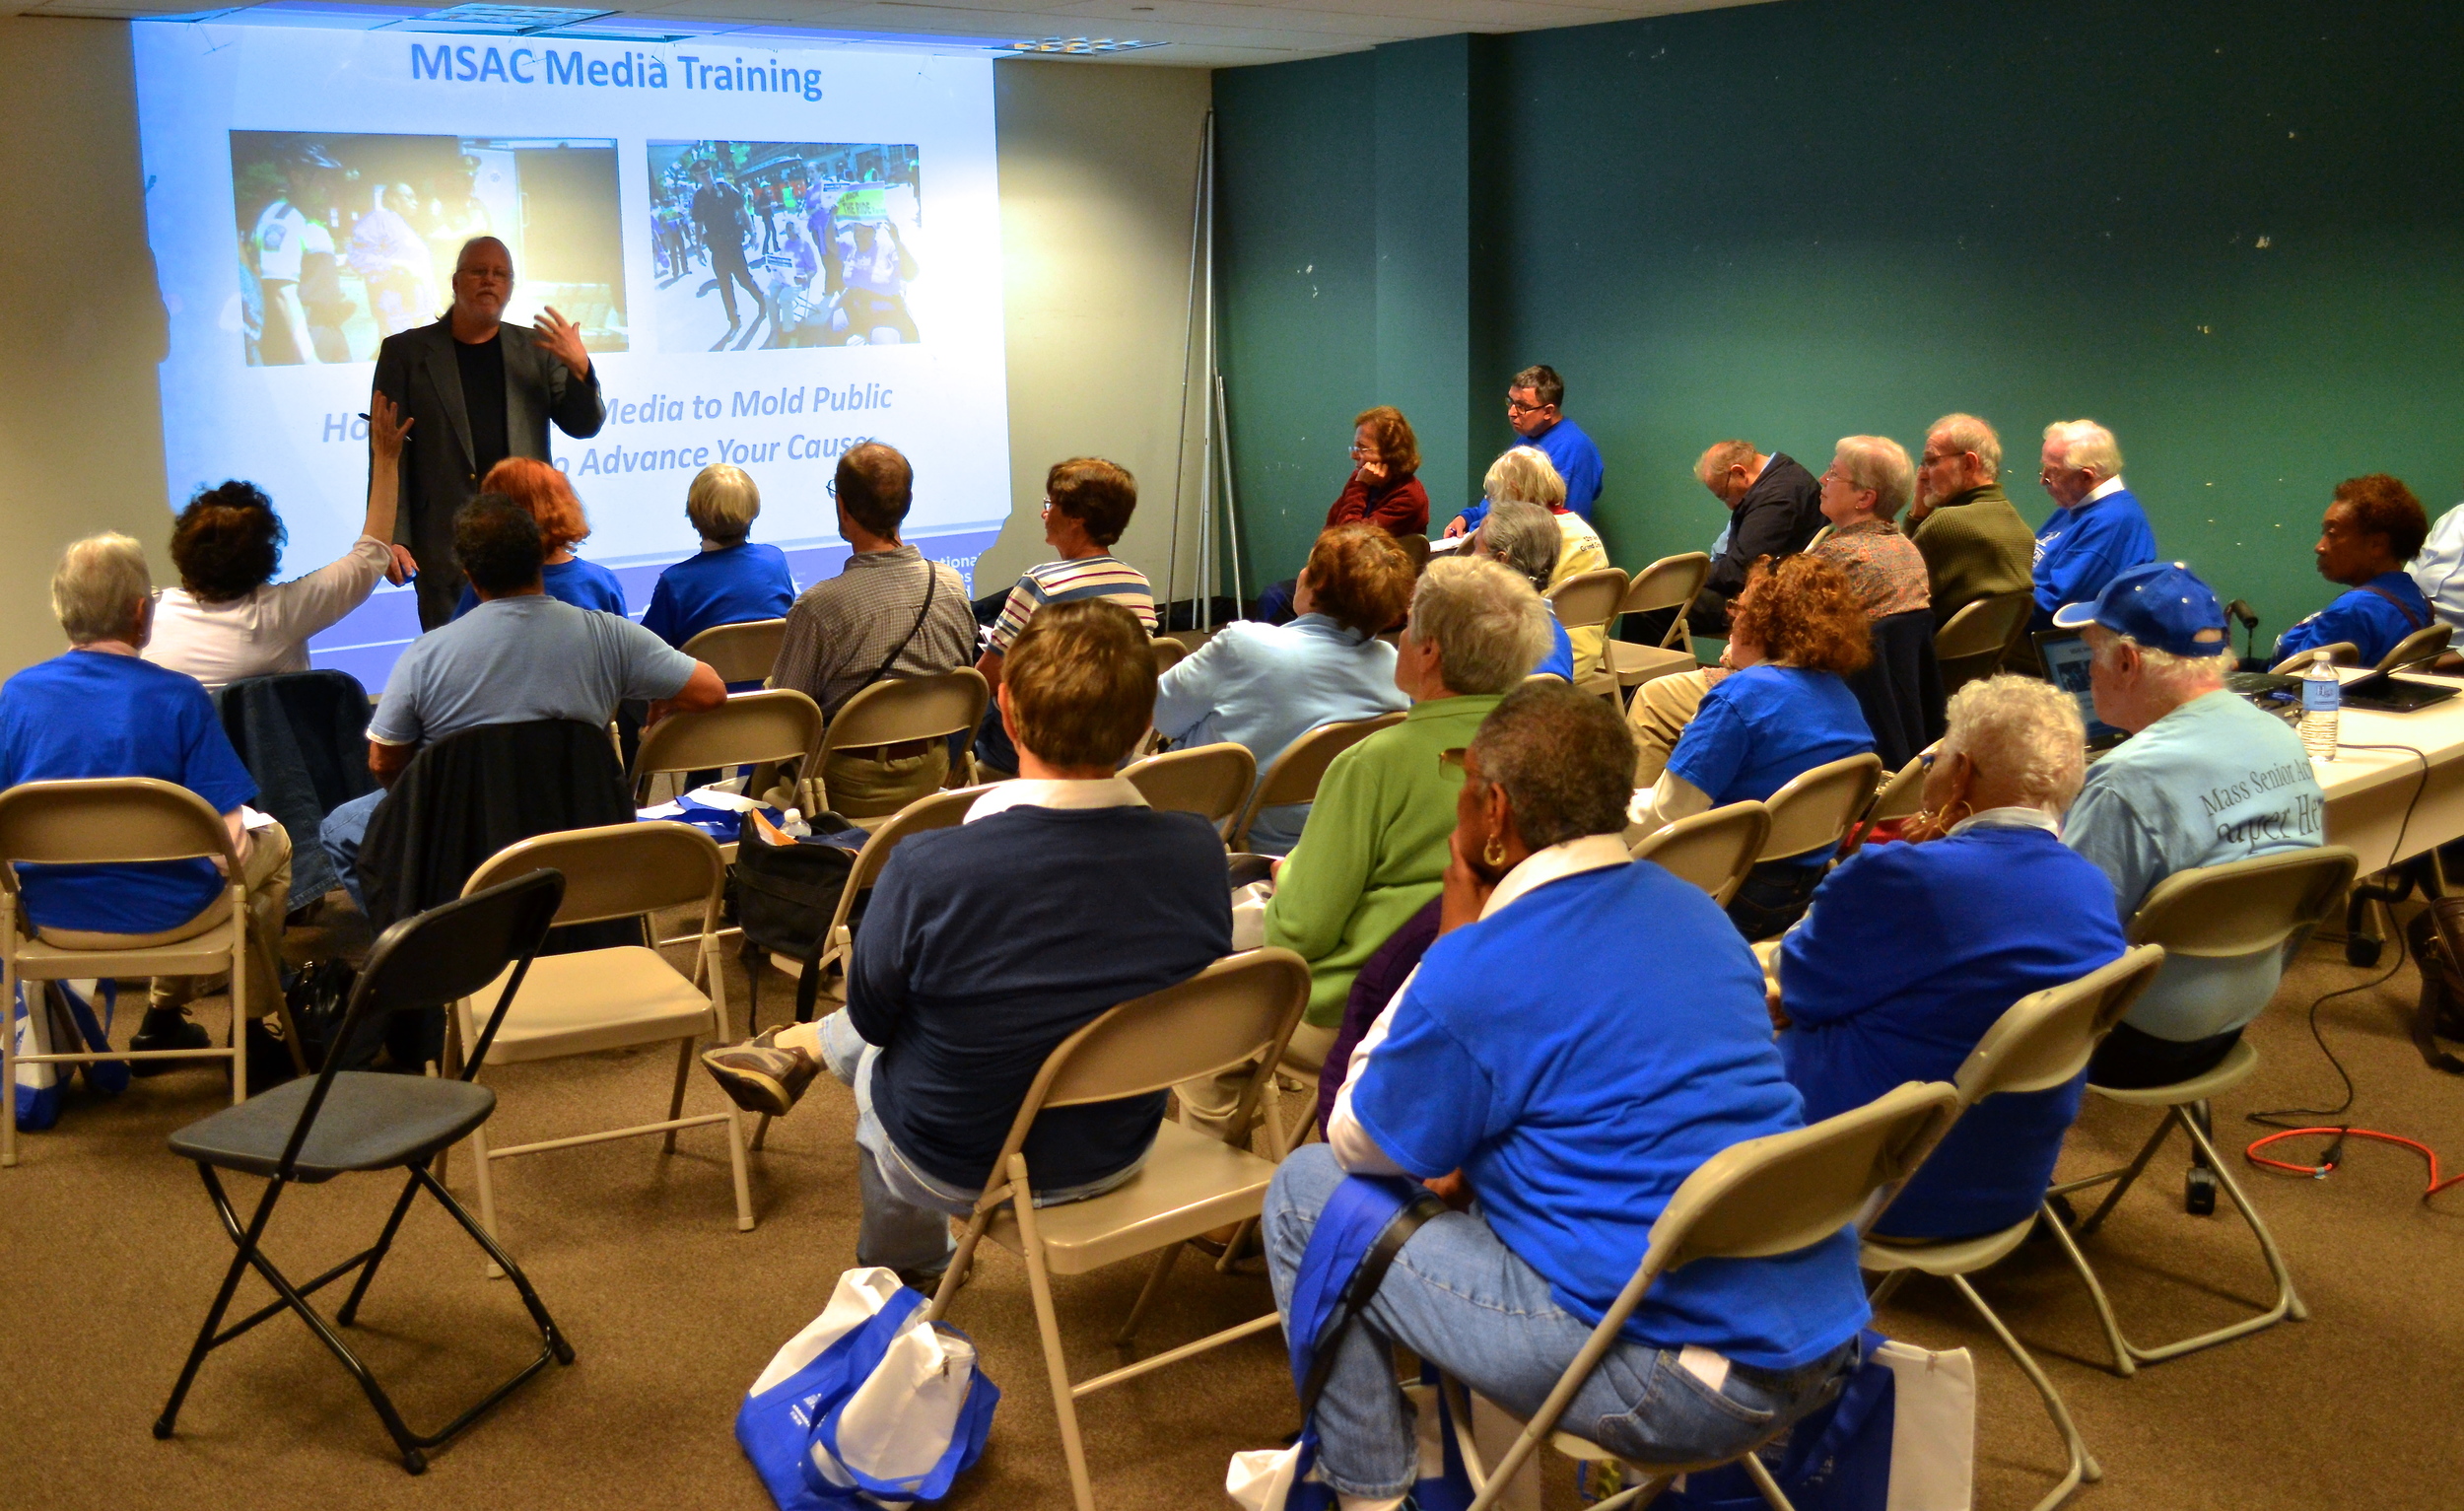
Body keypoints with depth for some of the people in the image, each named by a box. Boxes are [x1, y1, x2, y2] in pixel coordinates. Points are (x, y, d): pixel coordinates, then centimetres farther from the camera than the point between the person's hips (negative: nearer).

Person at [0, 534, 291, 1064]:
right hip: (162, 916, -5)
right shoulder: (179, 696, -16)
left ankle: (164, 1016, 44)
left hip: (52, 920, 5)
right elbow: (229, 836, -17)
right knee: (272, 842, 26)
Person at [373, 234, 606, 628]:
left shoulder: (537, 350, 11)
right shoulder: (406, 352, 5)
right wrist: (393, 539, -7)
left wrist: (580, 368, -11)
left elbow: (583, 426, 8)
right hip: (445, 547, -2)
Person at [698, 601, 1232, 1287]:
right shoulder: (1197, 853, -23)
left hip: (957, 1171, -3)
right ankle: (807, 1043, 52)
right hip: (1118, 1156, 3)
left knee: (872, 1055, 33)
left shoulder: (929, 871, -32)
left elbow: (872, 1017, -12)